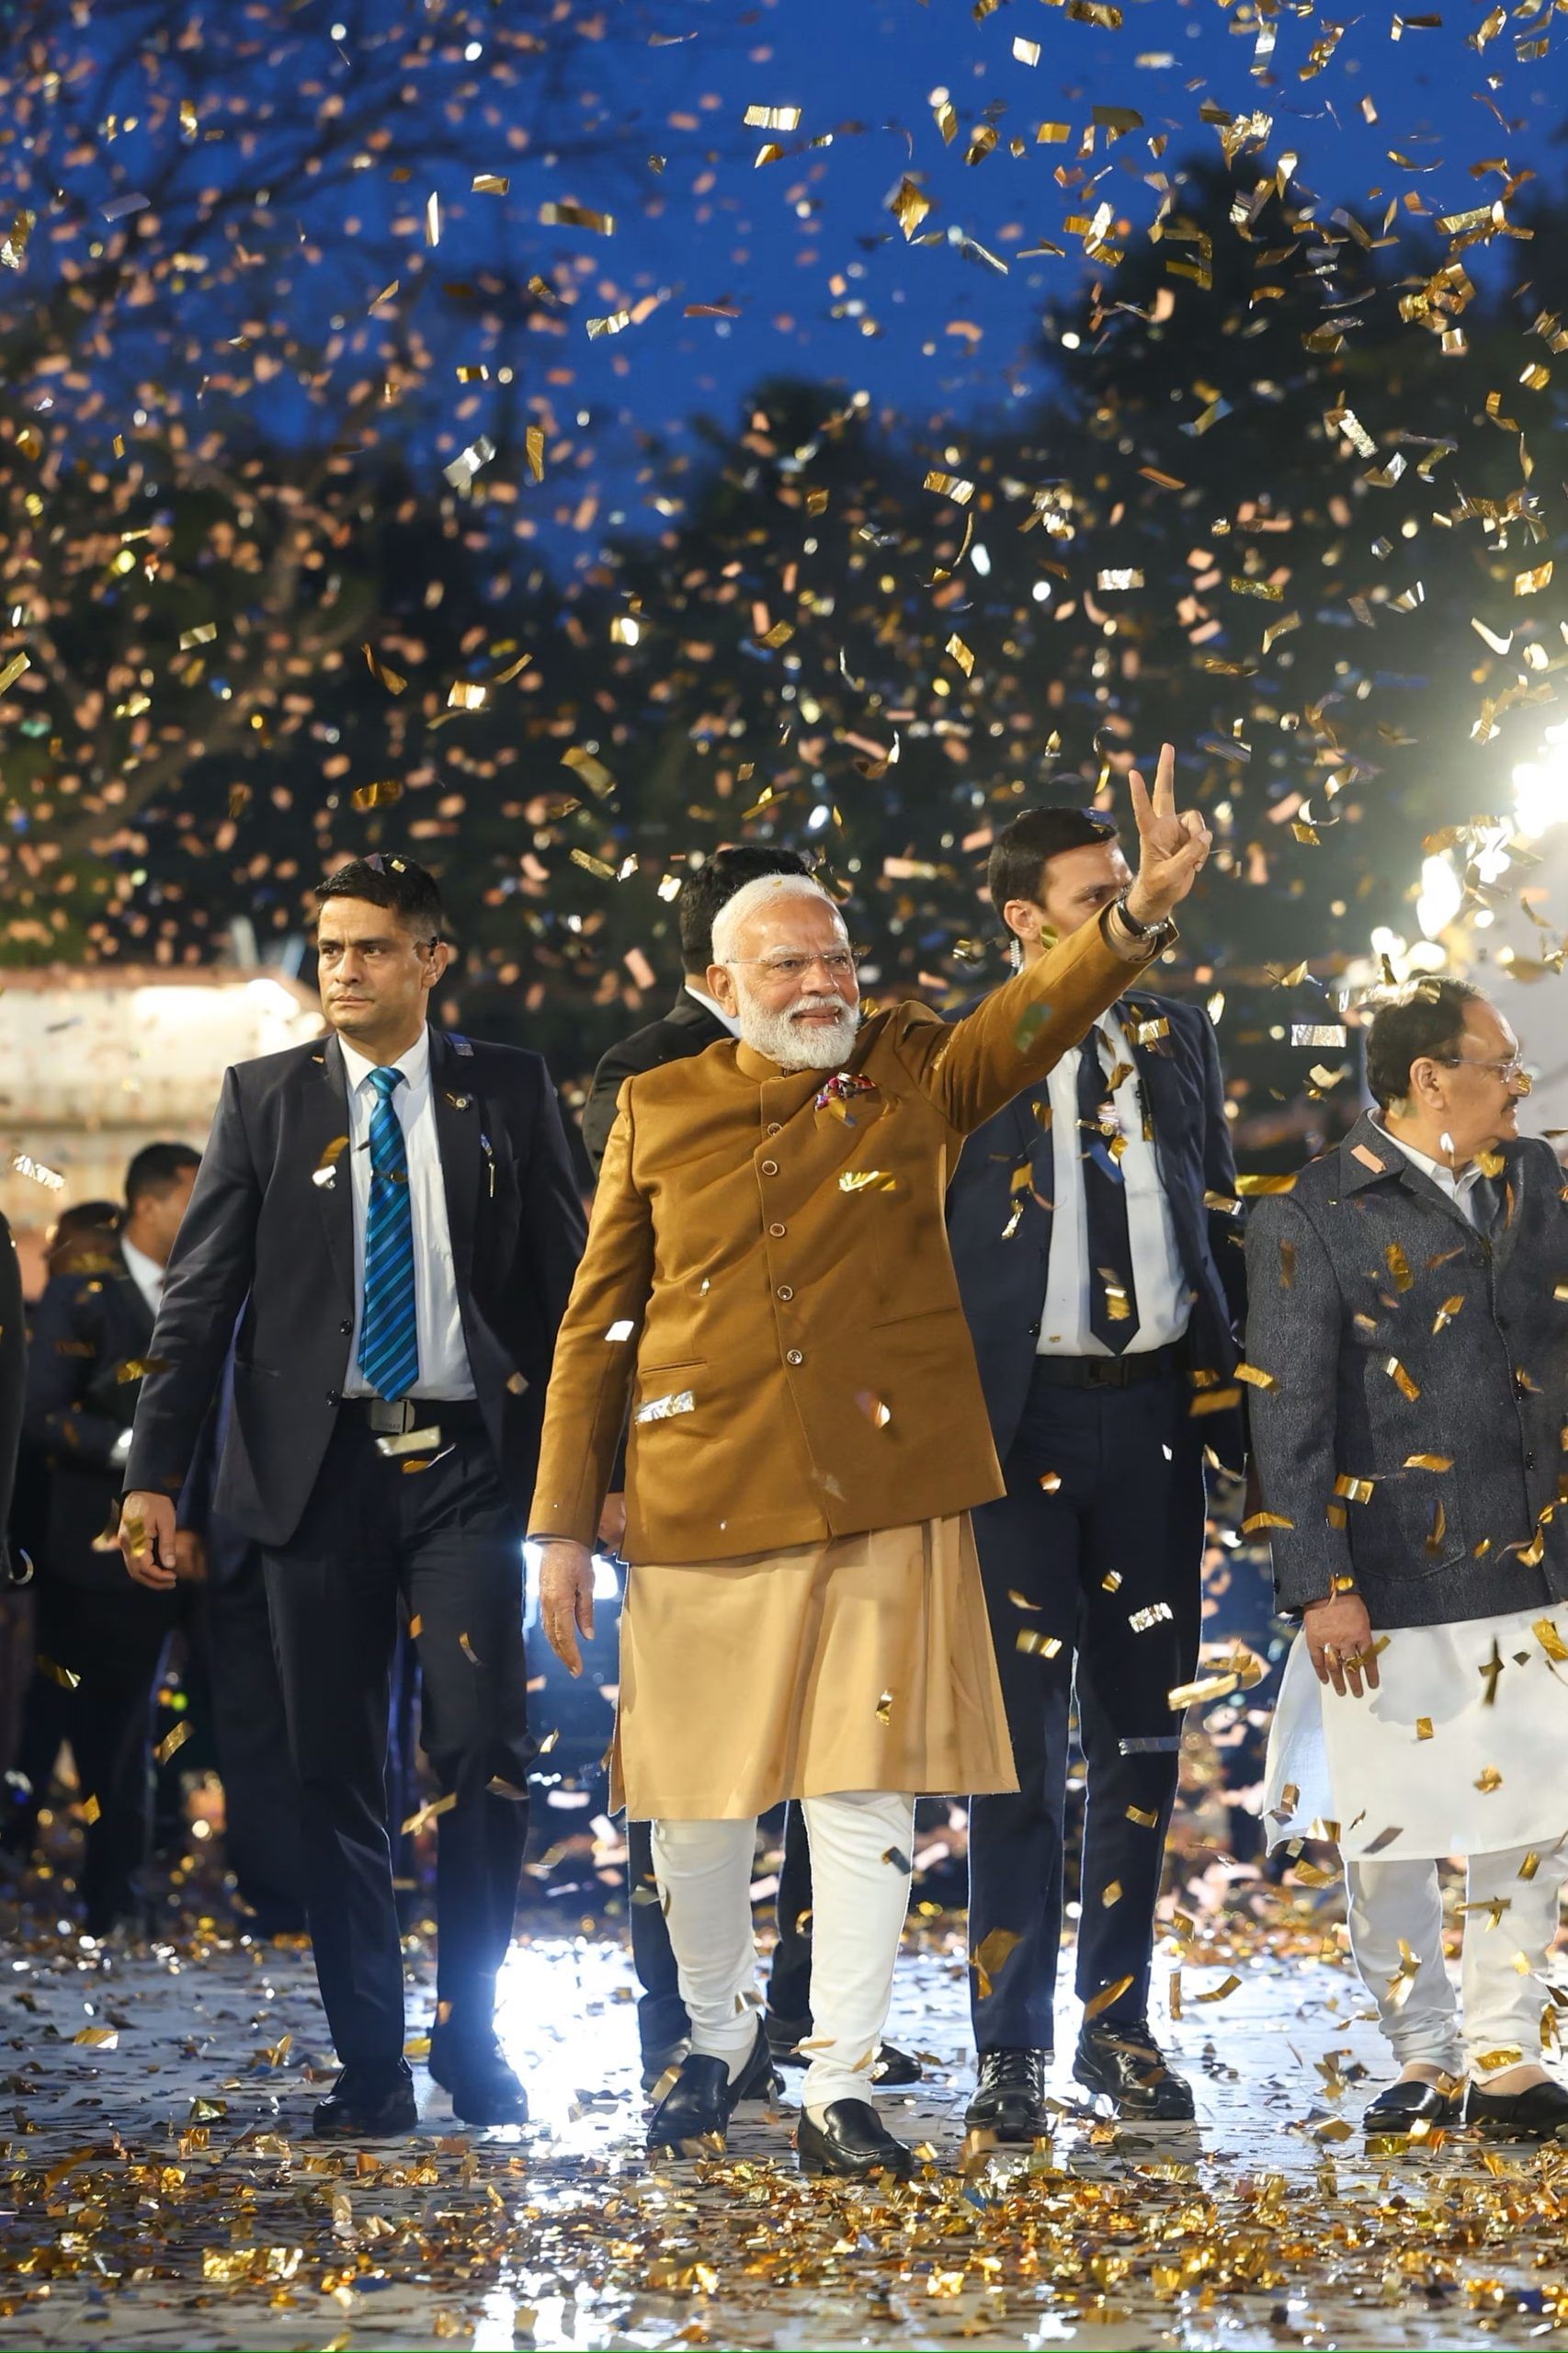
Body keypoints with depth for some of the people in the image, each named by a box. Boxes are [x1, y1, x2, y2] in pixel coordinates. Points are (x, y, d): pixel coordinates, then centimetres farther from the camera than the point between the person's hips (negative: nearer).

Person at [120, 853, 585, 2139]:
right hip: (320, 1467, 1)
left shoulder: (506, 1091, 6)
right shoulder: (266, 1099, 7)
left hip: (465, 1464, -1)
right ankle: (371, 2066, 11)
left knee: (483, 1748, -9)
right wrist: (156, 1471, -4)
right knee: (336, 1775, 3)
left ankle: (472, 2036, 9)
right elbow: (202, 1294, 4)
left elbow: (566, 1275, 7)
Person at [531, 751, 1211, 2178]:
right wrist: (565, 1526, 3)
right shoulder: (659, 1112, 6)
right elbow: (598, 1326, 8)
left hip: (882, 1498, -1)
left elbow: (1038, 1015, -14)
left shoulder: (914, 1076, 6)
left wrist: (1142, 914, -33)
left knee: (864, 1796, -2)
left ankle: (841, 2090, 4)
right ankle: (719, 2043, 31)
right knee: (694, 1807, 8)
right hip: (701, 1507, 1)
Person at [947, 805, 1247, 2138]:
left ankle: (1120, 2025, 18)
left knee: (1145, 1730, 8)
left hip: (1154, 1417, 4)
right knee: (1025, 1737, -4)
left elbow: (1220, 1219, 14)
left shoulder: (1178, 1038, 11)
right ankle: (1013, 2051, 2)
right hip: (1026, 1417, -4)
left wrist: (1232, 1395, 7)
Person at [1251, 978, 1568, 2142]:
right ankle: (1426, 2060, 18)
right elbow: (1289, 1412, -8)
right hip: (1394, 1592, -4)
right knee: (1391, 1835, 3)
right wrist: (1322, 1587, -13)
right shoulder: (1314, 1217, -6)